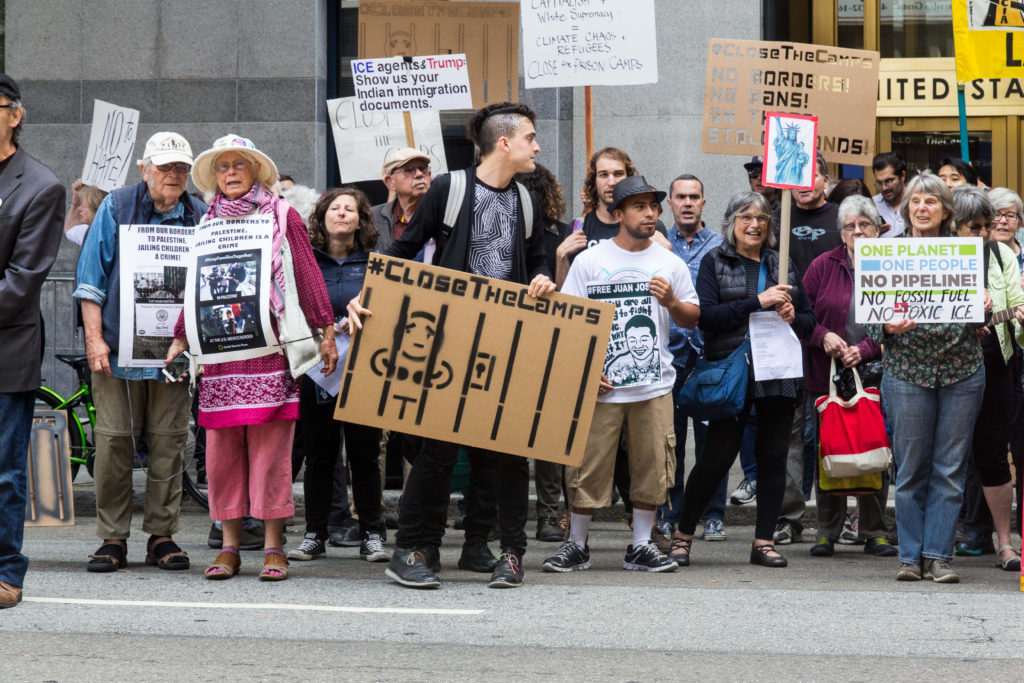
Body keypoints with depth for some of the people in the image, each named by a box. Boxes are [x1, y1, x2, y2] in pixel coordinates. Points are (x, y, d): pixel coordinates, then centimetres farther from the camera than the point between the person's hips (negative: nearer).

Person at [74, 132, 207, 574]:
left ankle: (162, 535, 11)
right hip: (118, 349, -2)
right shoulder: (116, 207, 3)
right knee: (113, 441, -2)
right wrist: (94, 338, -6)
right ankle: (112, 539, 5)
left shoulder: (200, 217, 8)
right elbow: (92, 275, 2)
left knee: (168, 442, 2)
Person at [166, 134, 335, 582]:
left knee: (270, 445, -5)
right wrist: (181, 339, 10)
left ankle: (273, 547, -2)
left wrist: (325, 331, -2)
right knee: (223, 446, 1)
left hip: (271, 344, -3)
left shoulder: (282, 217, 7)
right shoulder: (208, 223, 17)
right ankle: (229, 547, 6)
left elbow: (308, 276, 5)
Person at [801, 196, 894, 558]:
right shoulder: (823, 266, 5)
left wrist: (866, 350, -13)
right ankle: (827, 532, 11)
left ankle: (875, 532, 11)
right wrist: (823, 336, -12)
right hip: (827, 375, 1)